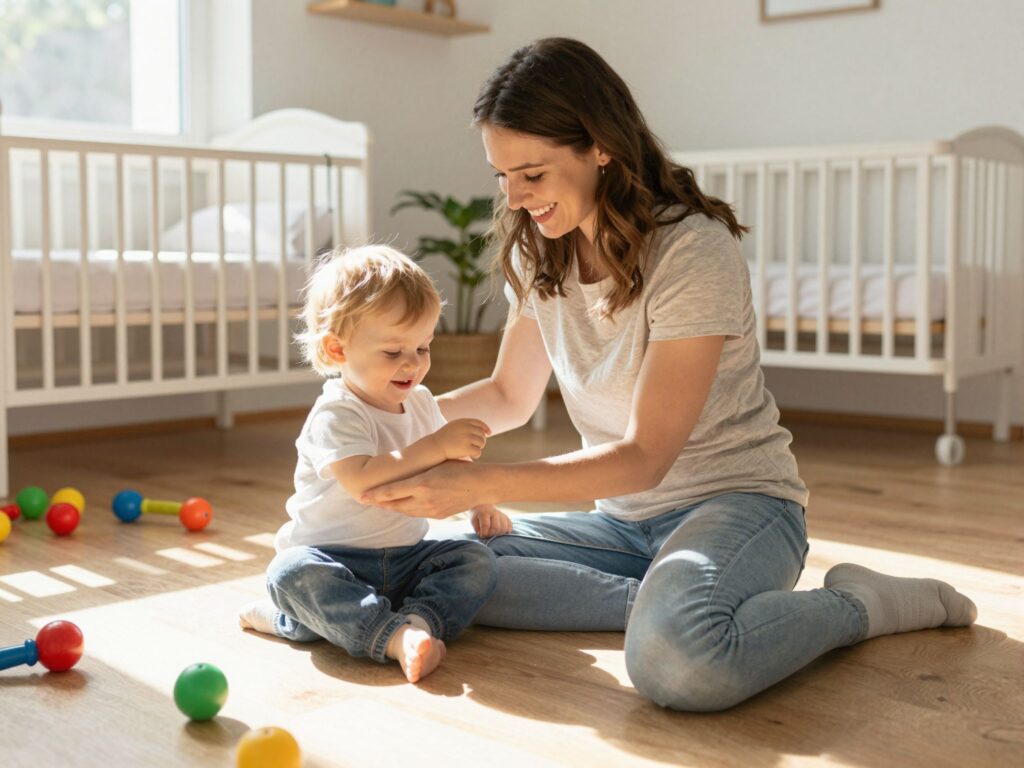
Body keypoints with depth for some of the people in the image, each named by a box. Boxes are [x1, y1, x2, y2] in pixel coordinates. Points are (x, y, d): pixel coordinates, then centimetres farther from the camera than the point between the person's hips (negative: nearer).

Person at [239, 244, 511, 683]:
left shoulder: (420, 403, 8)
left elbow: (448, 464, 27)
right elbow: (361, 480, -35)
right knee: (292, 571, -36)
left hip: (406, 559, 6)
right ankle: (392, 635, -44)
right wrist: (436, 446, -34)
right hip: (332, 559, -6)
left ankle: (418, 619, -32)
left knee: (477, 561, -14)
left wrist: (480, 503, 10)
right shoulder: (335, 416, -17)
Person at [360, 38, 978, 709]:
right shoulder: (538, 255, 4)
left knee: (677, 659, -38)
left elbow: (643, 457, -21)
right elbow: (510, 396, 16)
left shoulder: (694, 251, -20)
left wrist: (477, 485, -28)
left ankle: (862, 603, -10)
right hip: (624, 519, 7)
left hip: (735, 500, -6)